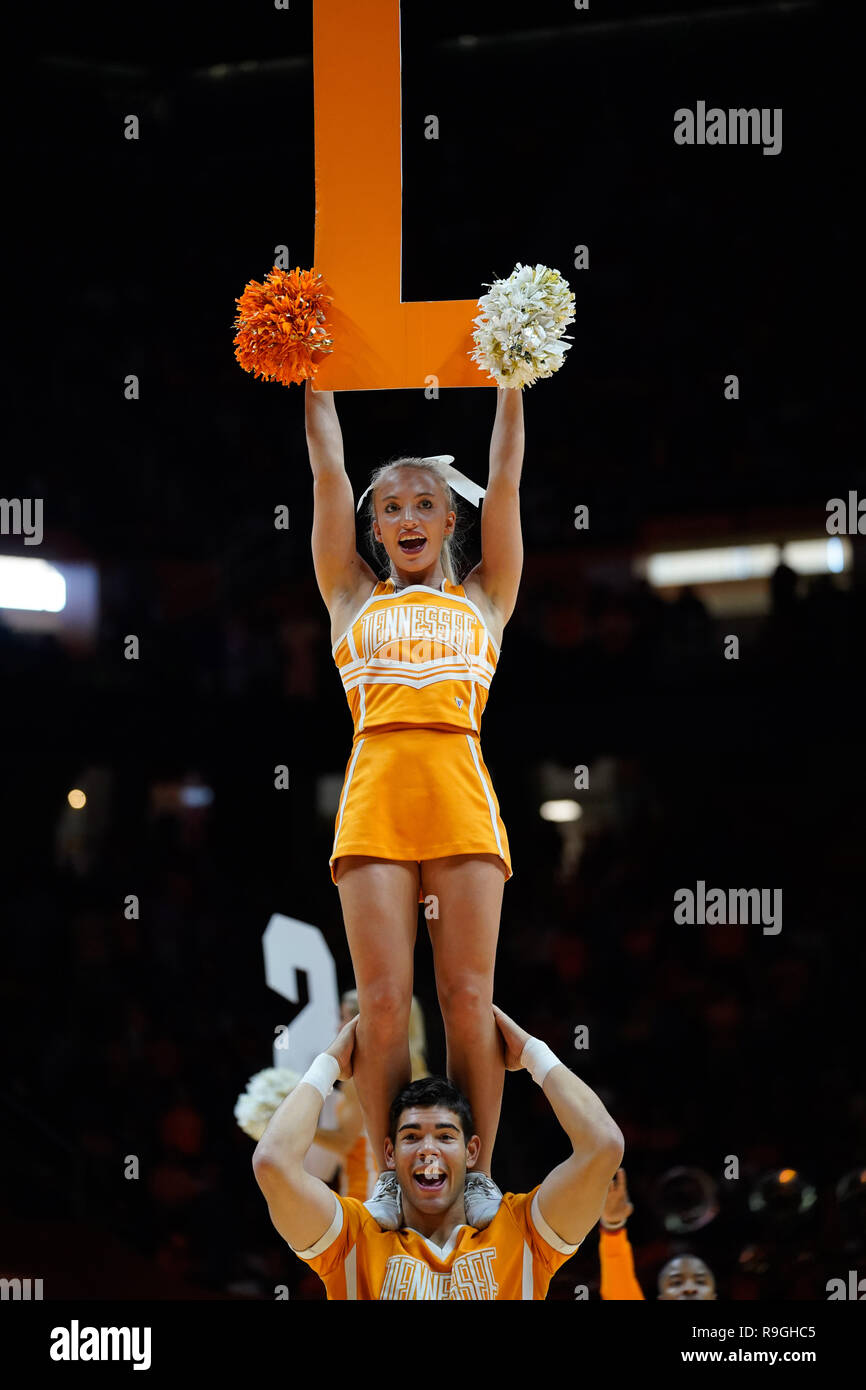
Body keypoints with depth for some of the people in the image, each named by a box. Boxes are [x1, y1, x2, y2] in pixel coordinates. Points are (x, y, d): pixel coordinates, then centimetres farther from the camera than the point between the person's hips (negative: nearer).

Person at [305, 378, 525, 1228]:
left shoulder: (482, 599, 21)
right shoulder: (355, 599, 21)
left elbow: (505, 480, 17)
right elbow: (327, 473, 19)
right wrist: (316, 380, 18)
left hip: (461, 797, 0)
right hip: (375, 797, 0)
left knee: (468, 998, -5)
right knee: (382, 1001, -6)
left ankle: (477, 1173, 1)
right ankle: (390, 1176, 0)